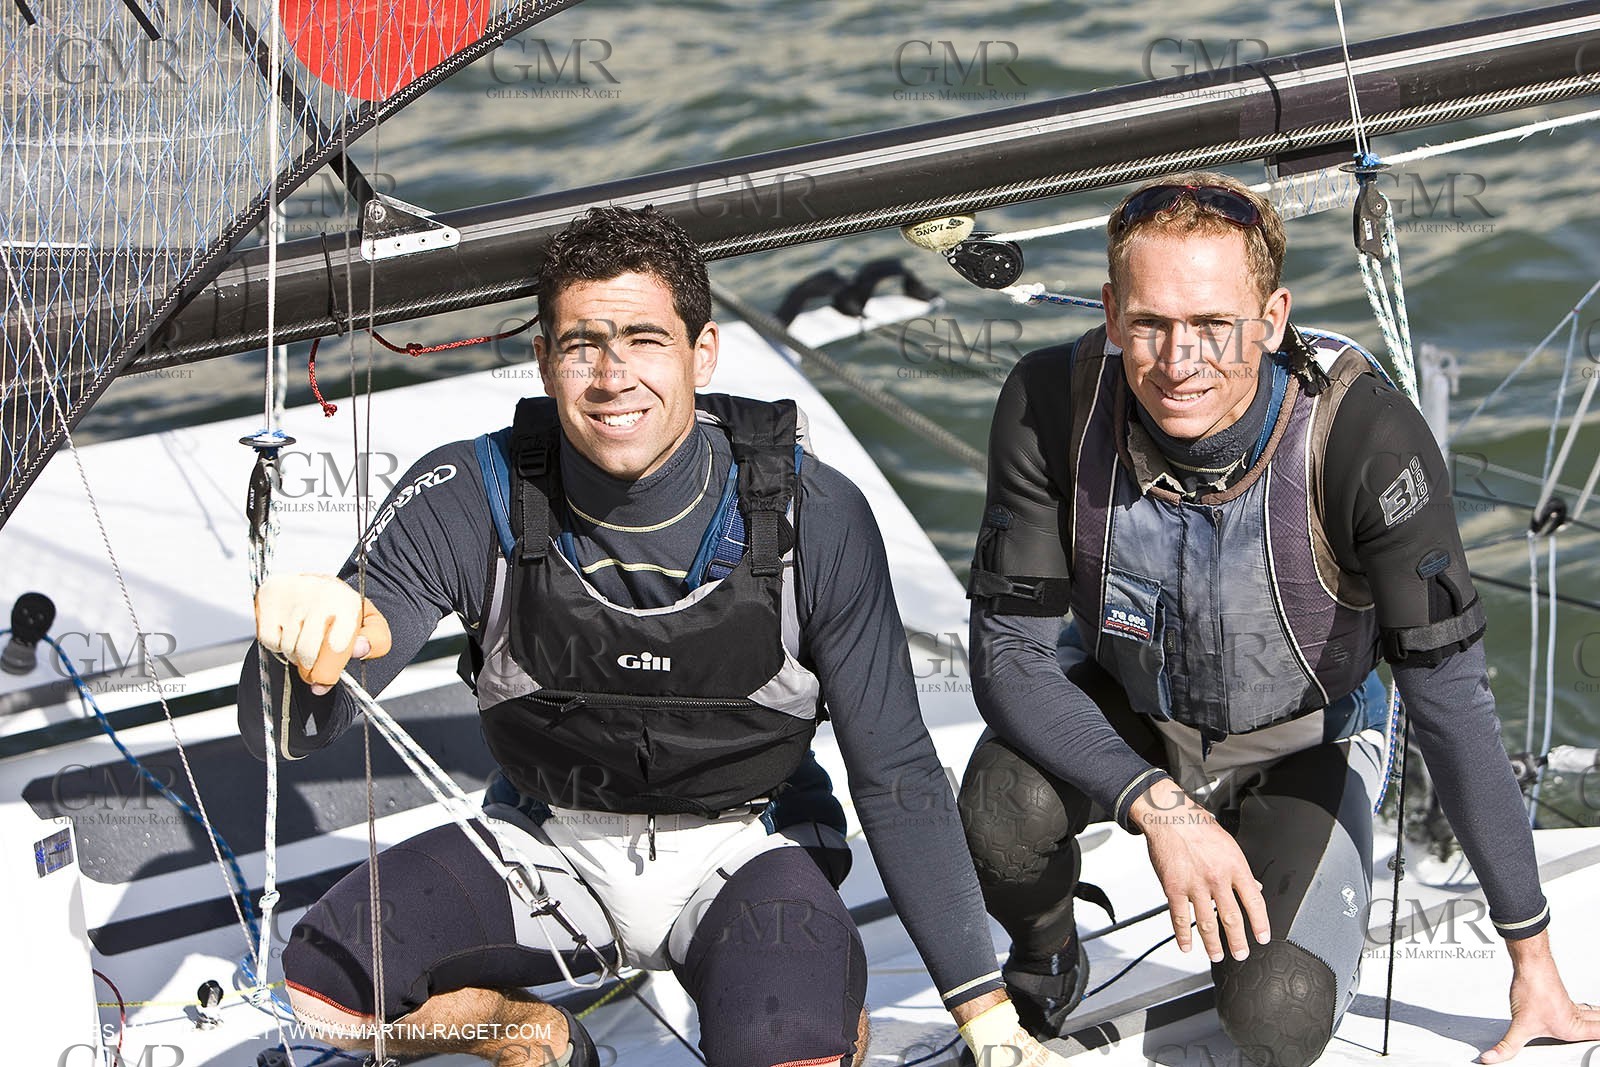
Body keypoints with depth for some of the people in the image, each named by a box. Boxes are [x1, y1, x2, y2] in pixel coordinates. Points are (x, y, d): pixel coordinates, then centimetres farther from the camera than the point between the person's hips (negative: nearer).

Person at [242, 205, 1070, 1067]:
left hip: (743, 844, -2)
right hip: (548, 843, 2)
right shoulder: (472, 500, -19)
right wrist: (305, 643, -50)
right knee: (323, 980, -21)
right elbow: (283, 729, -23)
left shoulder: (813, 518, -20)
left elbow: (896, 779, -12)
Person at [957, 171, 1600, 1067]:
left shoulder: (1368, 437, -33)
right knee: (1006, 802, -33)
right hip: (1124, 716, 1)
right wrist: (1158, 805, -37)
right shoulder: (1052, 404, -27)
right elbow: (1008, 652, -21)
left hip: (1301, 747, -1)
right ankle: (1044, 970, 4)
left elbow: (1451, 700, -27)